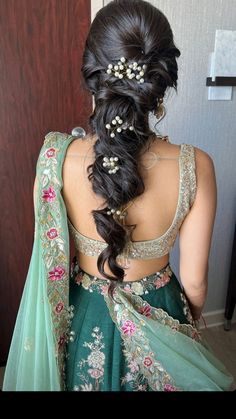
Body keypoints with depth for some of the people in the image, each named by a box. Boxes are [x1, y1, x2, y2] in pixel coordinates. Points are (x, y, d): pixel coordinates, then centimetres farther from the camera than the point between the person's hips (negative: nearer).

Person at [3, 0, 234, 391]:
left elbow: (50, 261, -10)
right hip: (160, 319, 0)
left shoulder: (56, 157, -25)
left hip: (82, 318, 1)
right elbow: (194, 279, -13)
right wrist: (191, 321, 8)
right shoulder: (195, 167, -25)